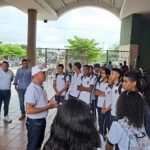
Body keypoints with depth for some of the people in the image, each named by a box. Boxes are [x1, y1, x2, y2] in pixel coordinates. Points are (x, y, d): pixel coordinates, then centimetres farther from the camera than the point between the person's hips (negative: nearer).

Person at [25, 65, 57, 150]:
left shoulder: (41, 87, 4)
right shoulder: (32, 89, -26)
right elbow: (29, 110, -29)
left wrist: (49, 103, 0)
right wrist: (47, 107, -24)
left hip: (42, 120, 9)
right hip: (34, 122, -9)